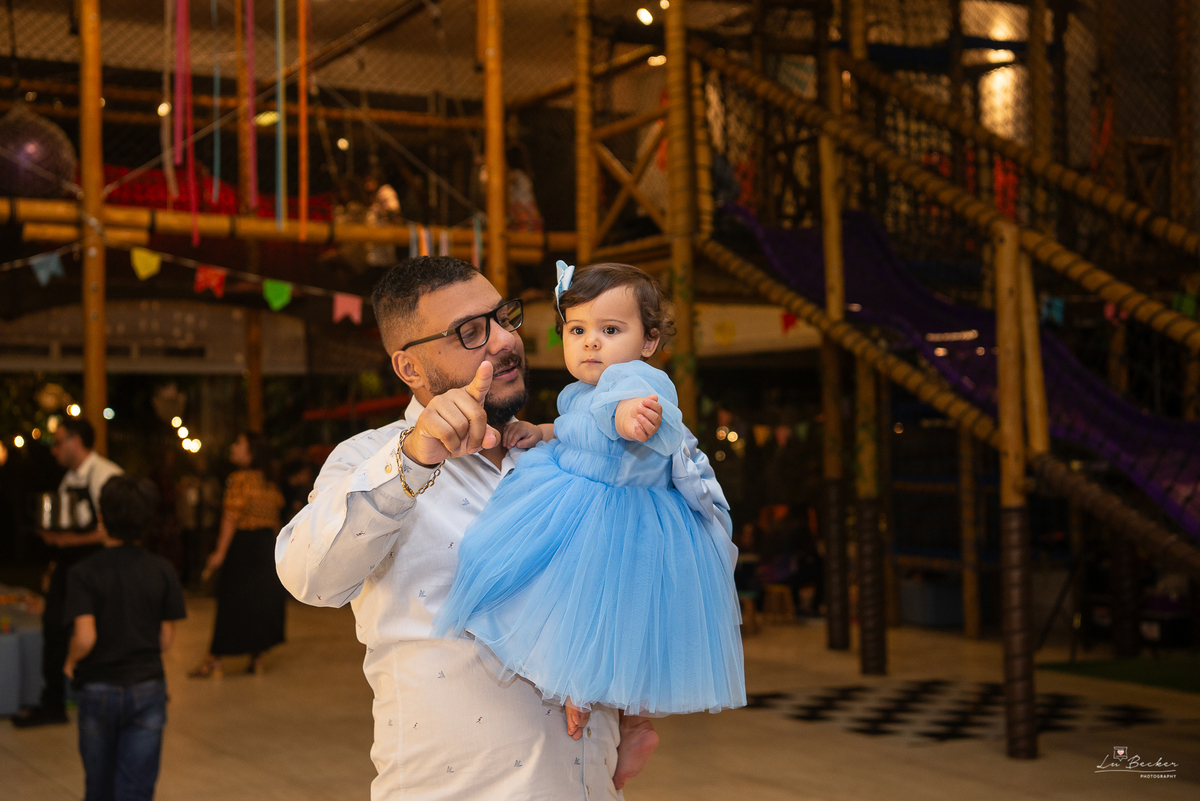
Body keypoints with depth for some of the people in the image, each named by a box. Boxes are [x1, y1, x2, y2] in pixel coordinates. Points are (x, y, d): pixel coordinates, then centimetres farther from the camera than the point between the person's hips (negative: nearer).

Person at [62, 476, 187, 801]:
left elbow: (85, 637, -20)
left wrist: (70, 663, 1)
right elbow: (166, 639, 0)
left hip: (97, 690, 0)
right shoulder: (162, 571, -4)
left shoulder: (85, 572, -11)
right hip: (147, 687, 1)